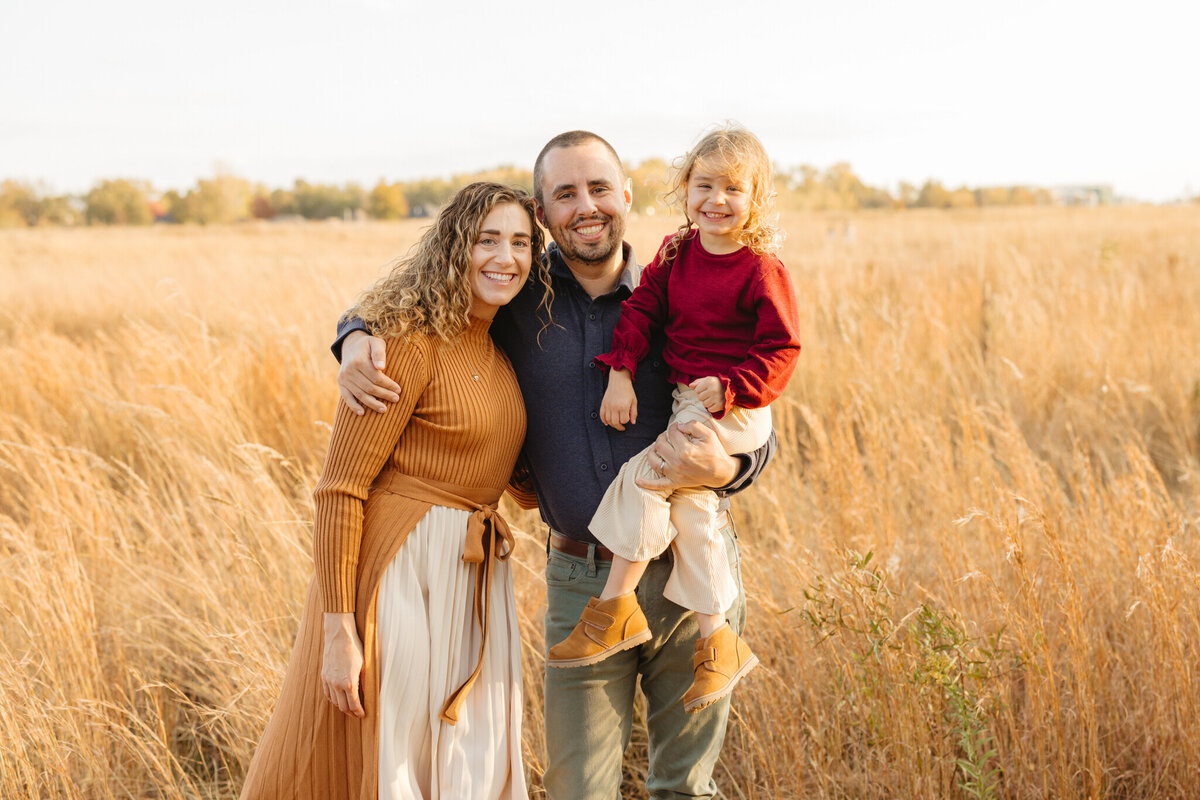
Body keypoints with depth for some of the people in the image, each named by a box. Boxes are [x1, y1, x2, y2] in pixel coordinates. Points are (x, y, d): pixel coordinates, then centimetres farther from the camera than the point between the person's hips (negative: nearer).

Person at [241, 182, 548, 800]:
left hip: (473, 583, 8)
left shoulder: (502, 348, 10)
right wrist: (338, 630, -19)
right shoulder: (411, 341, -14)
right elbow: (339, 487, -16)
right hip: (396, 570, -8)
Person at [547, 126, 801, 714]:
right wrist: (621, 373, -8)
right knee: (690, 506, -3)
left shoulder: (762, 269, -11)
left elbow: (780, 351, -10)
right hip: (683, 402, 6)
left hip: (733, 408, -6)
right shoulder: (675, 252, 8)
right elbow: (642, 309, 6)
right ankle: (716, 643, 5)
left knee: (642, 474, -19)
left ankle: (616, 607, -10)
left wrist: (728, 387, -22)